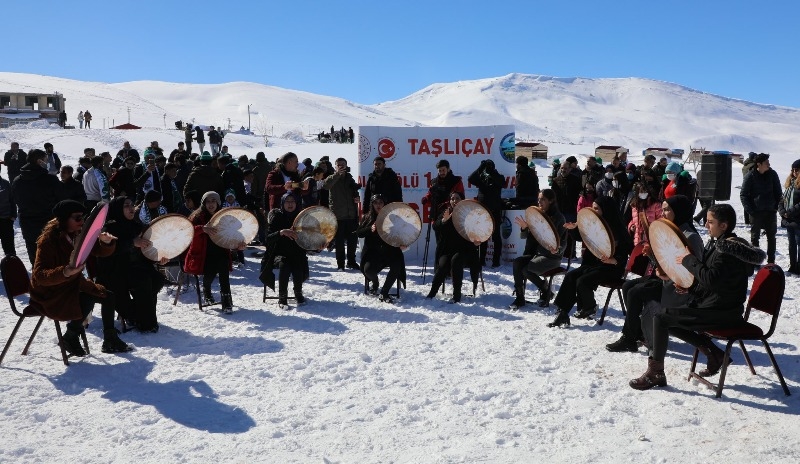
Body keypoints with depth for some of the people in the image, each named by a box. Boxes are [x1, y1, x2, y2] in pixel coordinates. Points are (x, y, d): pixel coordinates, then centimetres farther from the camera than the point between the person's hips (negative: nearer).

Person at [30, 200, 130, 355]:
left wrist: (106, 241, -21)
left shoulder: (79, 234, -2)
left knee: (108, 296, -1)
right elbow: (39, 276, -30)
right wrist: (64, 272, -49)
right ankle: (70, 337, -5)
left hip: (73, 283, 8)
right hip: (50, 292, -8)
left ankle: (110, 341, 9)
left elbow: (100, 252, 3)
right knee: (88, 300, -29)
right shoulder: (49, 240, -24)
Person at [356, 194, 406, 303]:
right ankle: (374, 282, 14)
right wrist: (370, 229, -16)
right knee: (368, 270, -27)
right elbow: (358, 232, 2)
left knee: (397, 266, -29)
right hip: (372, 252, 0)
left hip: (389, 251, 0)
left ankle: (384, 293, -12)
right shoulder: (368, 217, 8)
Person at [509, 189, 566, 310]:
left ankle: (546, 293, 0)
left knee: (526, 270, -25)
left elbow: (562, 242, -14)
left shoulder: (558, 217, -8)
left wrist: (557, 250, -34)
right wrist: (525, 228, 2)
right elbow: (532, 237, 19)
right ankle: (519, 297, -12)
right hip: (537, 253, 7)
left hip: (552, 257, -7)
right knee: (517, 262, -18)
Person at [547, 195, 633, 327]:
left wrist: (612, 260, -35)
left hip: (611, 268, -7)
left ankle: (589, 308, 4)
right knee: (570, 276, -15)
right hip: (592, 264, 7)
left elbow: (627, 252, -18)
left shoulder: (618, 230, -13)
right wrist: (575, 228, 11)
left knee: (582, 281, -25)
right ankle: (562, 312, -17)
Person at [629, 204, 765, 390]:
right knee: (668, 319, 15)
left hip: (720, 313, -11)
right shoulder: (718, 244, 11)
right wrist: (691, 287, 6)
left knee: (660, 317, -15)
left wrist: (688, 260, -19)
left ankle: (655, 373, -6)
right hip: (712, 305, 11)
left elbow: (711, 278, -31)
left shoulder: (727, 249, -19)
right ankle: (712, 352, 14)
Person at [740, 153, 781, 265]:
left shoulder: (772, 174, 0)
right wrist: (749, 210, -12)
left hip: (770, 211, 3)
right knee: (755, 237, 5)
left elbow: (778, 192, 8)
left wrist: (777, 206, -1)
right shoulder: (750, 176, -10)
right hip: (756, 212, -3)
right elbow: (743, 195, -6)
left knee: (771, 236, 10)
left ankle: (771, 261, 19)